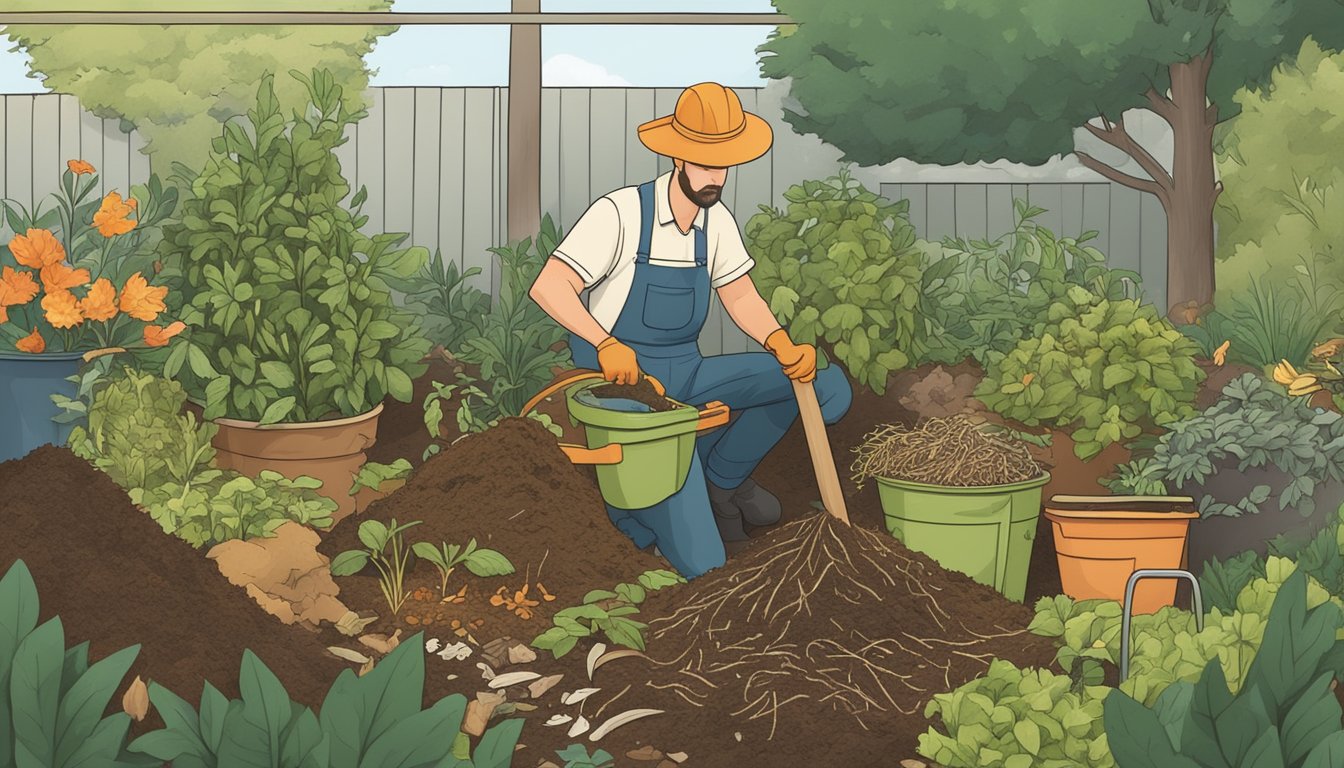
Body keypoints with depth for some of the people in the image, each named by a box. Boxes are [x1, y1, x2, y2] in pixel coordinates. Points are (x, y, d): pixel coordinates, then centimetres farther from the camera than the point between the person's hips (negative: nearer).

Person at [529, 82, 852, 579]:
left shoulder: (716, 221, 2)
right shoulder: (621, 212, -17)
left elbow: (742, 300, 3)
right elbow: (548, 287, -23)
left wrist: (783, 346, -18)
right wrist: (607, 344, -36)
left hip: (688, 378, 6)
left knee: (827, 385, -11)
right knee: (699, 565, -16)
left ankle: (723, 477, 8)